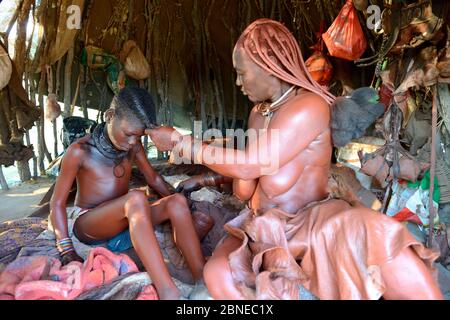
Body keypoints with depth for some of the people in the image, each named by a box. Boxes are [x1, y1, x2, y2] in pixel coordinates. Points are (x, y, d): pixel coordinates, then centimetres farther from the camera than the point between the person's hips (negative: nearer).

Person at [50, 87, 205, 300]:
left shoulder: (133, 145, -1)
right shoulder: (80, 151, -15)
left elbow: (153, 178, 11)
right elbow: (57, 203, -11)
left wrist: (174, 207, 3)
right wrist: (67, 251, -18)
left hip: (124, 219, 5)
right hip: (87, 223, -5)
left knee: (178, 202, -22)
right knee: (136, 198, -38)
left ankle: (203, 281, -28)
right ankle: (168, 292, -46)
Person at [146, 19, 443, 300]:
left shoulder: (310, 106, -16)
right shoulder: (258, 112, 9)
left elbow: (250, 165, -22)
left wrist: (181, 143, -15)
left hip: (312, 219, -6)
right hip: (264, 225, 6)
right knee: (217, 272, -23)